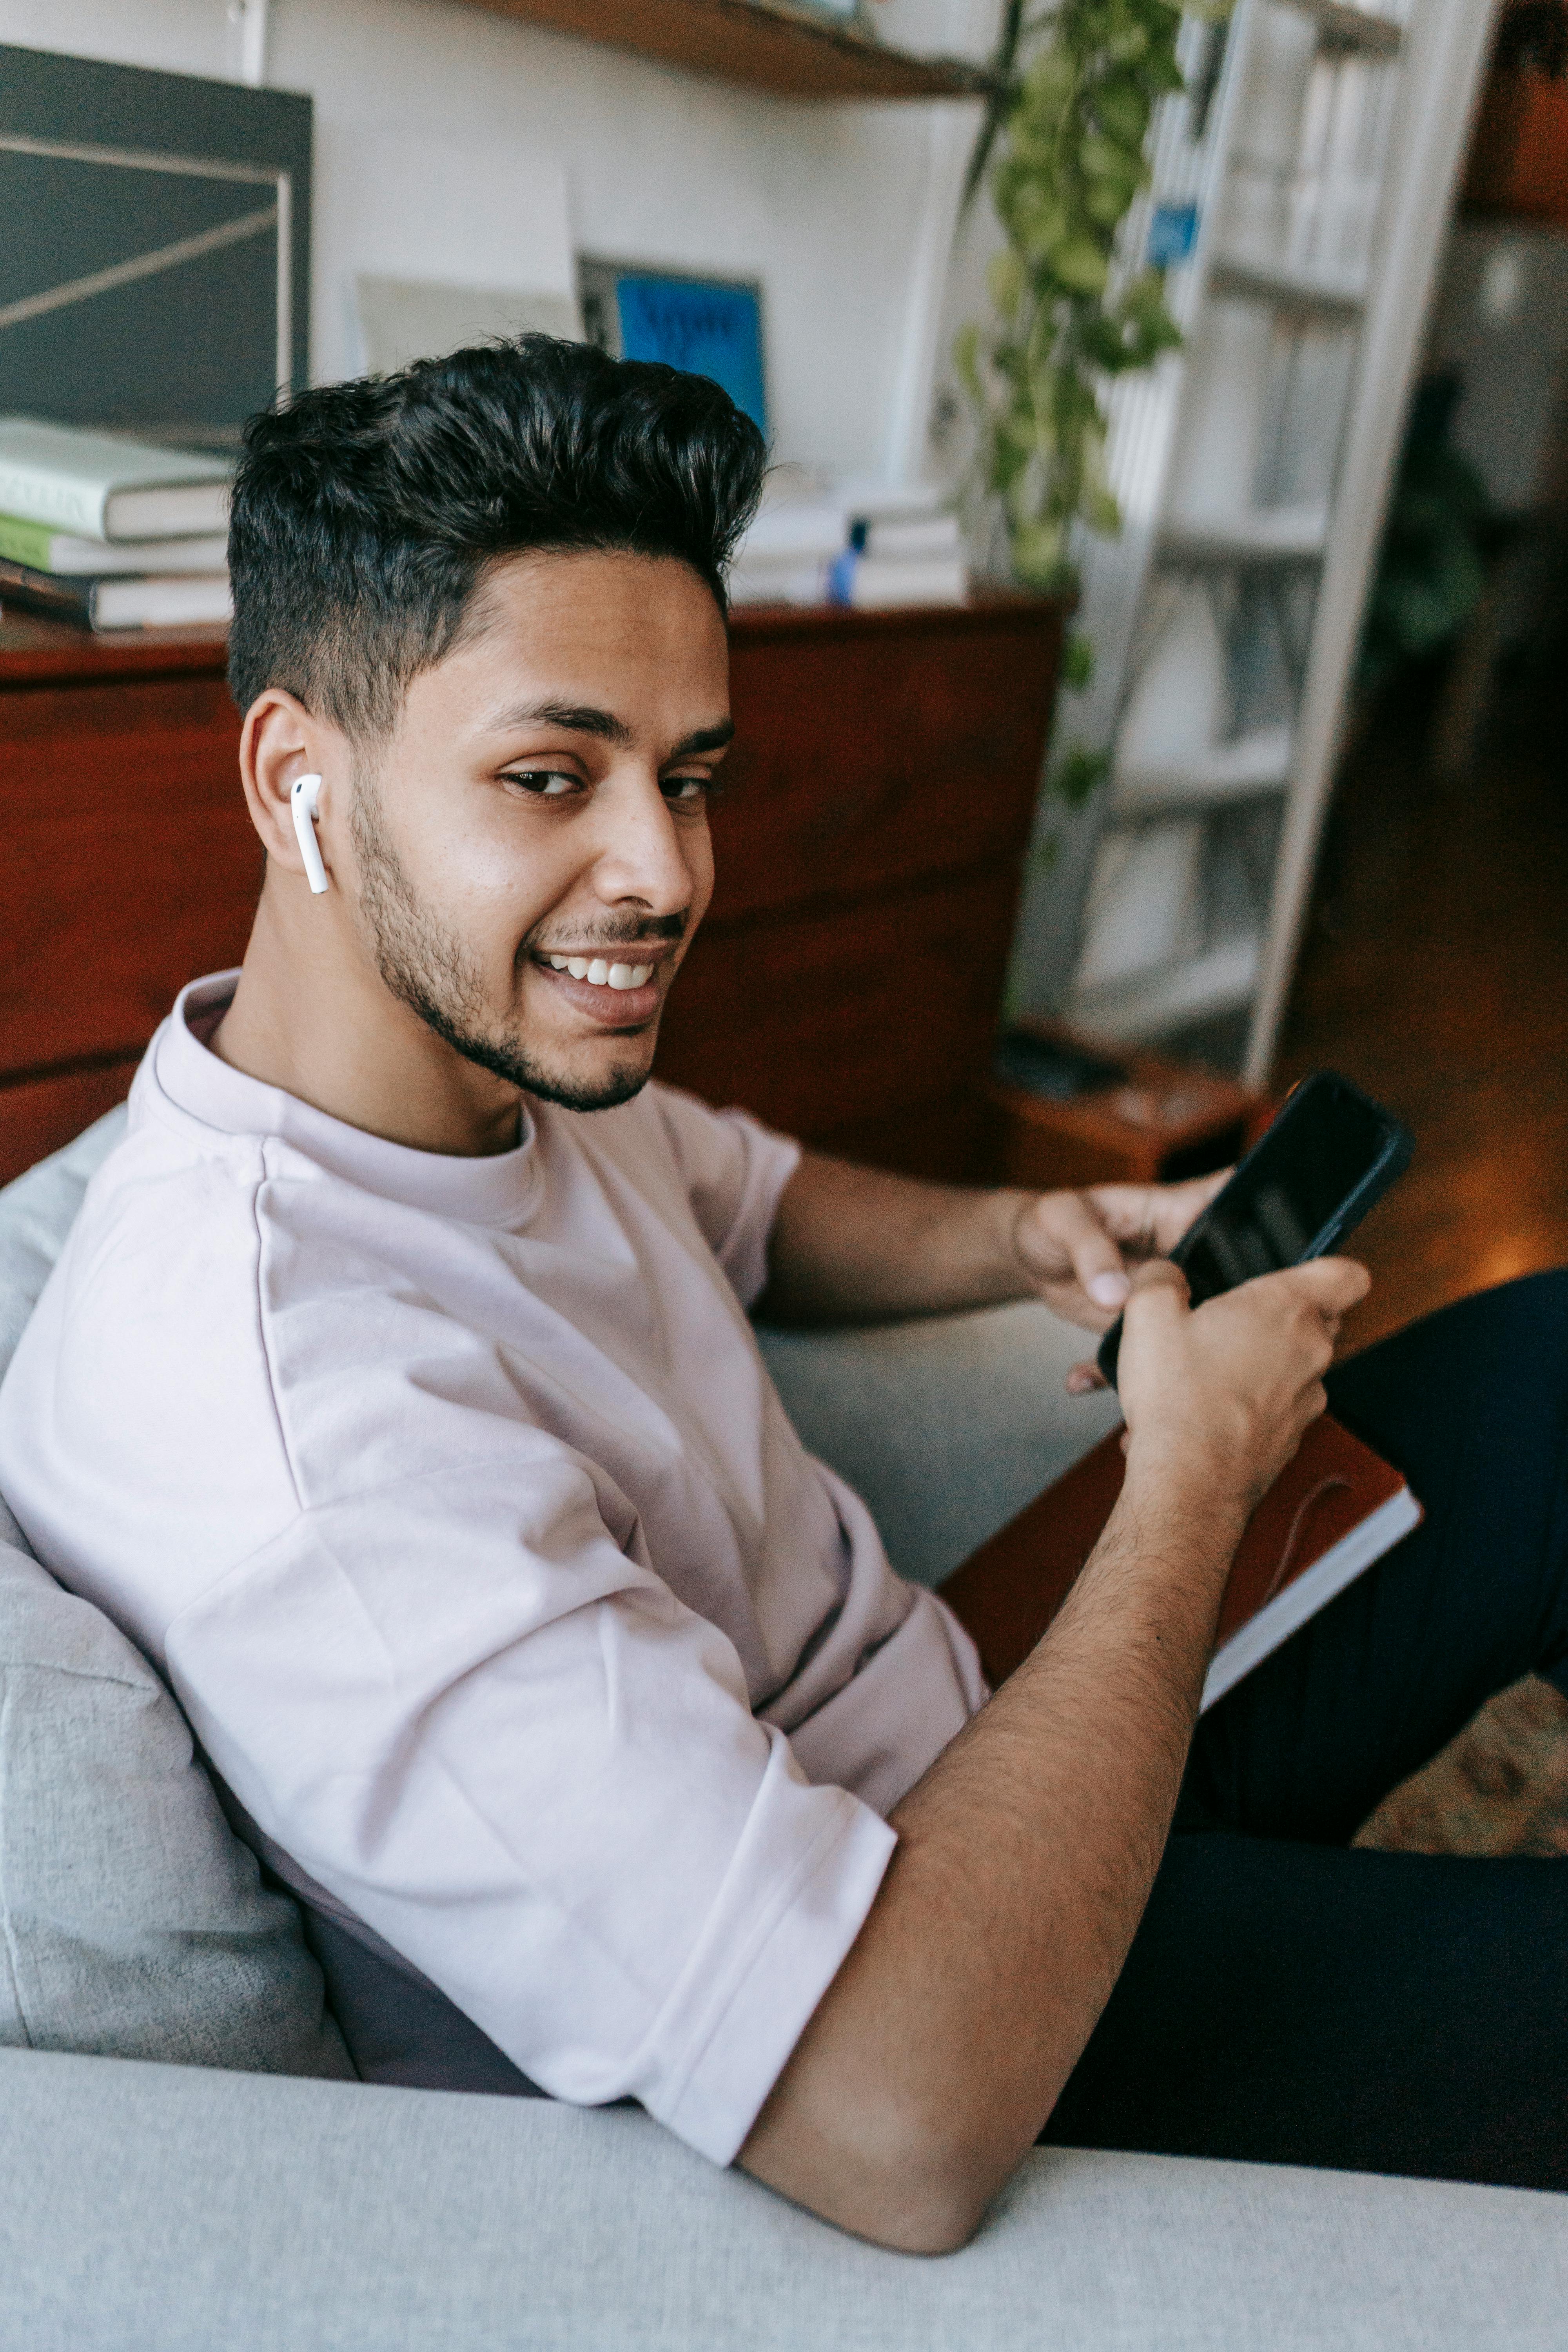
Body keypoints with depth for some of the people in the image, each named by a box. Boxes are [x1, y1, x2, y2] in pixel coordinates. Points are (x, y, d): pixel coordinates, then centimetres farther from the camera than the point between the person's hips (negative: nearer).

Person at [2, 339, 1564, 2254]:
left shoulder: (512, 1039, -6)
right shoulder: (284, 1413, -35)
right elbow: (901, 2123, -38)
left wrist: (1030, 1239, -5)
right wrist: (1190, 1466, -26)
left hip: (935, 1783, 8)